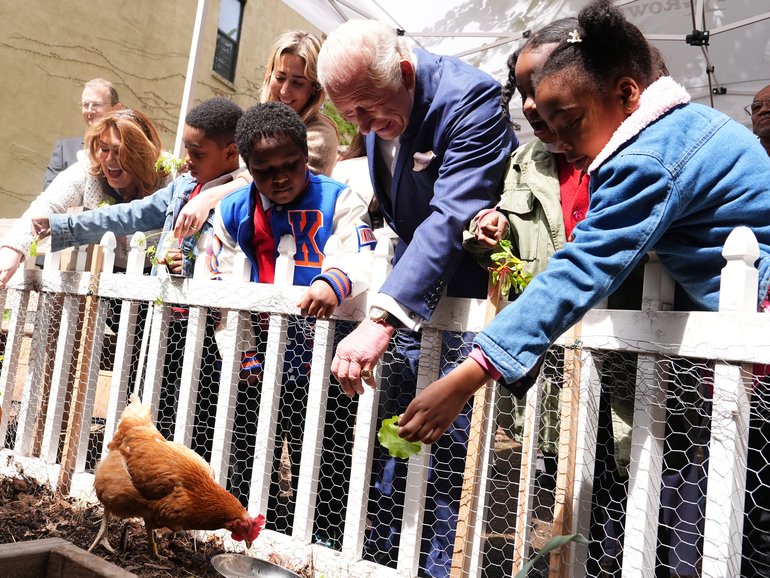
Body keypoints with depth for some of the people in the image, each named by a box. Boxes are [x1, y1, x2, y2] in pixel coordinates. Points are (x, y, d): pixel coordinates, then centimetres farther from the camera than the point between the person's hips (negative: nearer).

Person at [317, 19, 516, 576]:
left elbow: (452, 219, -33)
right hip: (409, 285, 7)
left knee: (449, 453, -4)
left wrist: (381, 319, -41)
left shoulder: (471, 97, -22)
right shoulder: (378, 105, 2)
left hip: (466, 294, -7)